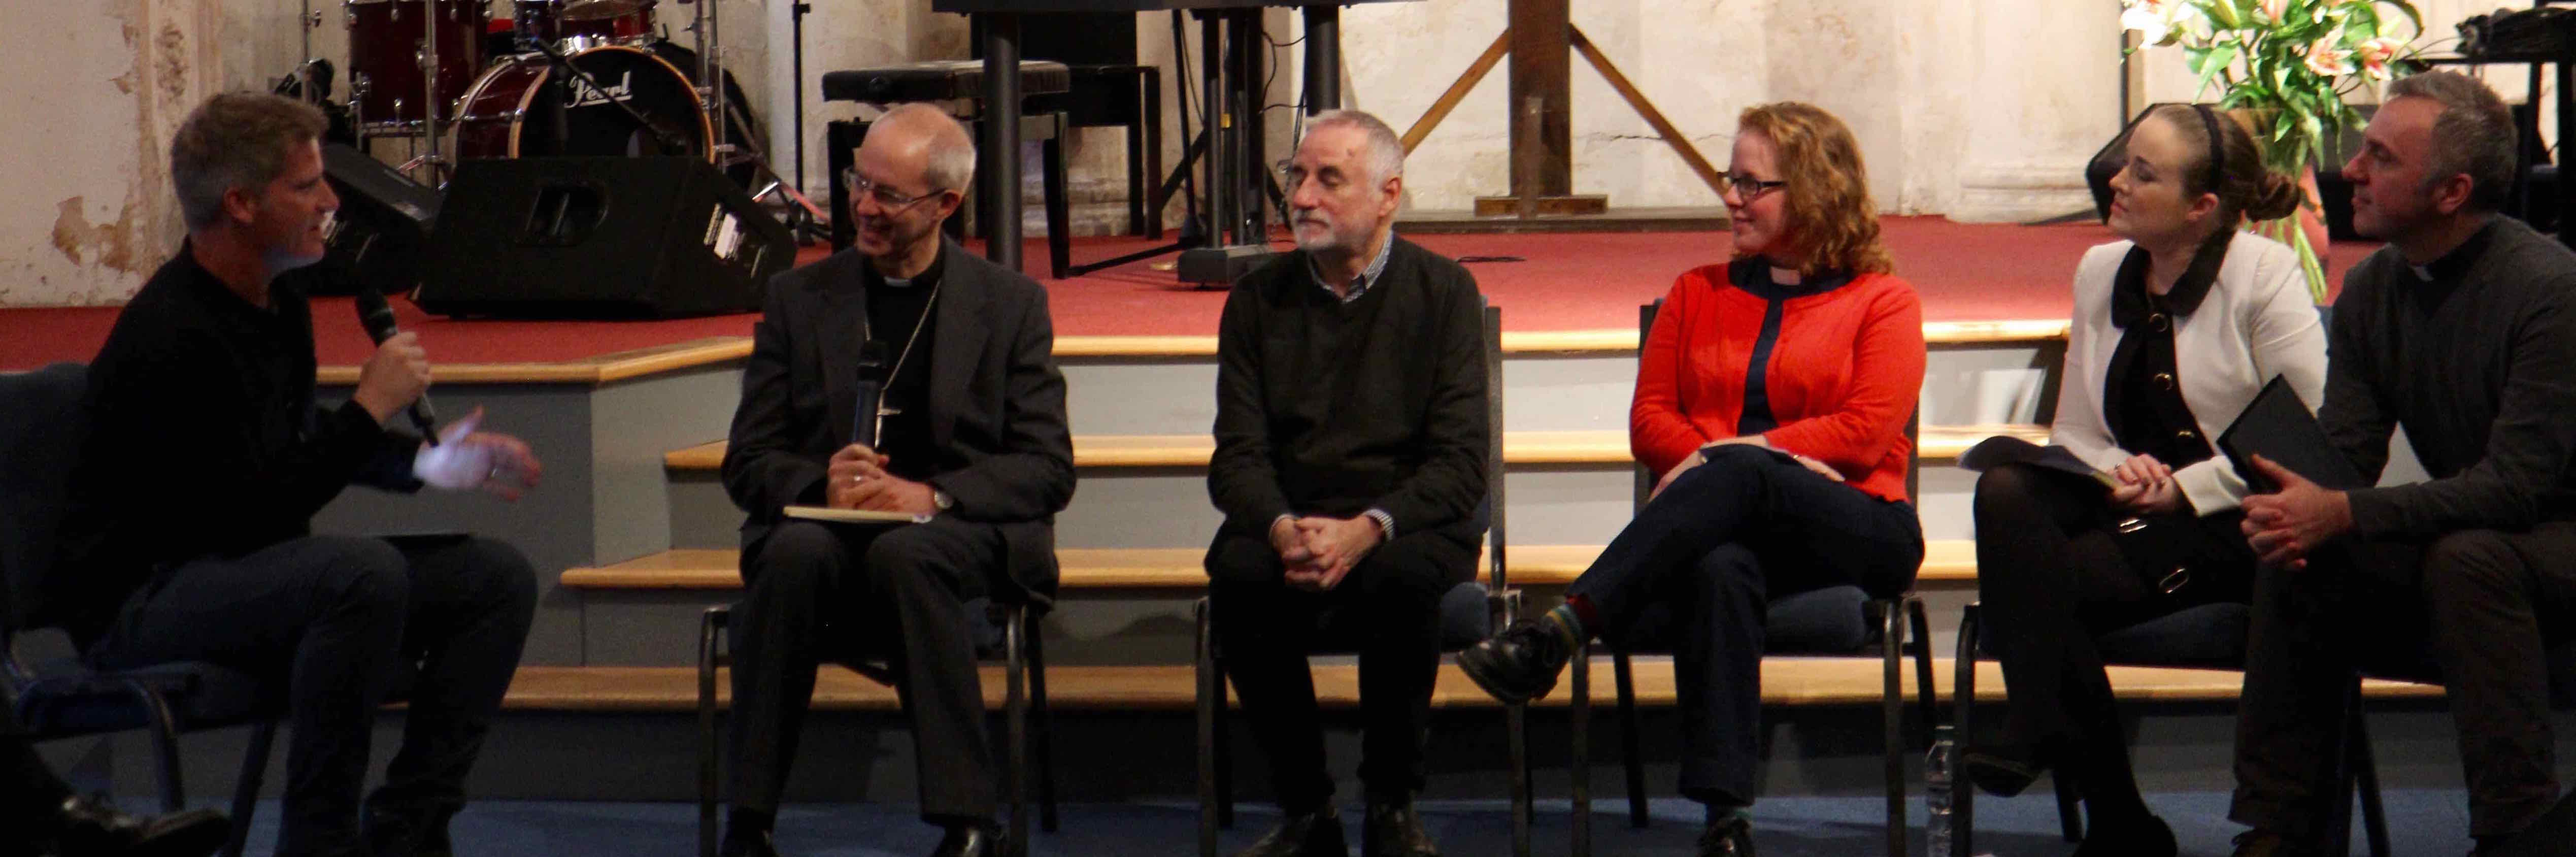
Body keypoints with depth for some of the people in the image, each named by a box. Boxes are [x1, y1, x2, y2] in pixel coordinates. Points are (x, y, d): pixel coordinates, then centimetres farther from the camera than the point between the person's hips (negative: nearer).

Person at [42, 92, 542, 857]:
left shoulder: (278, 293, 6)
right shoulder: (171, 339, -23)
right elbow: (252, 516, -25)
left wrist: (425, 462, 5)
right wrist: (371, 407, -20)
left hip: (248, 572, 10)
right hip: (137, 603, -10)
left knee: (498, 579, -1)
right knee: (365, 572, -36)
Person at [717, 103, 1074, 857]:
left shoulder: (1011, 303, 10)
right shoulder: (799, 297, 14)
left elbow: (1048, 469, 1)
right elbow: (748, 462, 9)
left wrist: (933, 497, -16)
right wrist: (821, 483, -15)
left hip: (963, 536, -1)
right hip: (824, 529, 1)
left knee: (905, 552, -36)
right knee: (798, 550, -34)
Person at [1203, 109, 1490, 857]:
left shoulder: (1443, 291, 1)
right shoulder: (1259, 299, 8)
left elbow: (1460, 461, -7)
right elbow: (1238, 456, 2)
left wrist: (1366, 529, -25)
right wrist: (1283, 530, -20)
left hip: (1407, 521, -2)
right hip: (1289, 518, 2)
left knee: (1402, 574, -36)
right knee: (1239, 575, -31)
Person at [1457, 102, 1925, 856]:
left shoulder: (1882, 302, 12)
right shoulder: (1699, 293, 25)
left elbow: (1866, 431, -4)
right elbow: (1650, 420, 14)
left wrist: (1739, 455, -13)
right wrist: (1714, 463, -8)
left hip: (1850, 530, -2)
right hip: (1724, 528, 2)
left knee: (1740, 475, -37)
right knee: (1717, 569, -38)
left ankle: (1561, 629, -47)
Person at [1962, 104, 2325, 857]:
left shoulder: (2266, 275, -7)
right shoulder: (2100, 271, 11)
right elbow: (2073, 431, 14)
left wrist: (2183, 490, -15)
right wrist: (2117, 472, -9)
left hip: (2233, 523, -6)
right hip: (2130, 508, 6)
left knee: (2044, 586, -28)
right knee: (2005, 491, -26)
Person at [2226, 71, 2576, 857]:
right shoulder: (2370, 290, 1)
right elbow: (2345, 452, -1)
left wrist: (2342, 513, -36)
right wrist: (2294, 505, -26)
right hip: (2458, 533, 7)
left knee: (2468, 557, -36)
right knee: (2298, 560, -15)